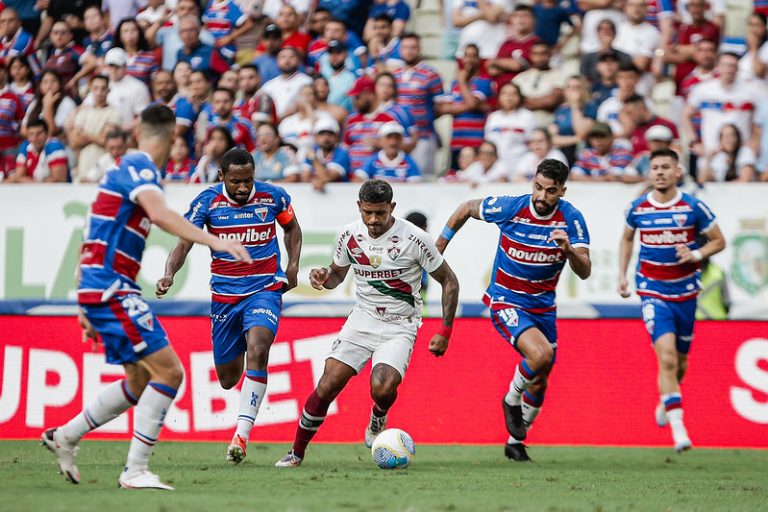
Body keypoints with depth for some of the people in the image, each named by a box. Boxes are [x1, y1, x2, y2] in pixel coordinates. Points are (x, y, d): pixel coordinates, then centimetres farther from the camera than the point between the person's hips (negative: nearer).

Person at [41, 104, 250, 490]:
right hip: (110, 289, -10)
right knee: (169, 371, -13)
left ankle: (65, 436, 27)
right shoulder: (138, 169, -10)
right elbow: (160, 214, -30)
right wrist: (214, 241, -36)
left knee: (141, 379, 18)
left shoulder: (126, 169, 20)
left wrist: (87, 308, 27)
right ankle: (135, 471, -12)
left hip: (100, 289, 10)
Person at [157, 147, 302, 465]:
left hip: (265, 289, -1)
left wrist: (293, 266, 2)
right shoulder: (207, 201, -8)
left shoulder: (273, 197, -5)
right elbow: (184, 242, -14)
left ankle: (242, 433, -29)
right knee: (227, 378, 8)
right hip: (224, 294, 1)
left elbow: (291, 227, 15)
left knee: (257, 351, -28)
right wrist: (169, 274, -33)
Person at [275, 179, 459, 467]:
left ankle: (378, 418, 11)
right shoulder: (350, 235, -3)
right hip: (362, 320, 3)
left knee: (382, 388, -27)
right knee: (328, 385, -12)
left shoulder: (414, 238, -15)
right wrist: (323, 277, -9)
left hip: (400, 327, -3)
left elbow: (449, 281, -4)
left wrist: (445, 332, -8)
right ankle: (297, 452, 4)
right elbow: (337, 274, 16)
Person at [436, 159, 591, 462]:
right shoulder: (509, 207, -17)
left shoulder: (571, 218, -13)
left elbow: (584, 272, -18)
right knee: (541, 354, -29)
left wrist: (569, 250, -39)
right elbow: (466, 209, 2)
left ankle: (515, 442, 35)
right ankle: (512, 400, 1)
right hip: (506, 302, -4)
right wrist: (439, 246, 7)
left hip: (543, 306, 4)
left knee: (539, 383, 11)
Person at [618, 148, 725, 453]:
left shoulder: (693, 207, -8)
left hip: (685, 292, 1)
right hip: (653, 292, -1)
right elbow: (627, 238, 18)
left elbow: (719, 241, 3)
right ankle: (678, 429, -21)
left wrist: (696, 254, -16)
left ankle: (666, 402, 46)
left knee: (680, 363, 14)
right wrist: (622, 275, 9)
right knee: (667, 357, -20)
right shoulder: (638, 208, -2)